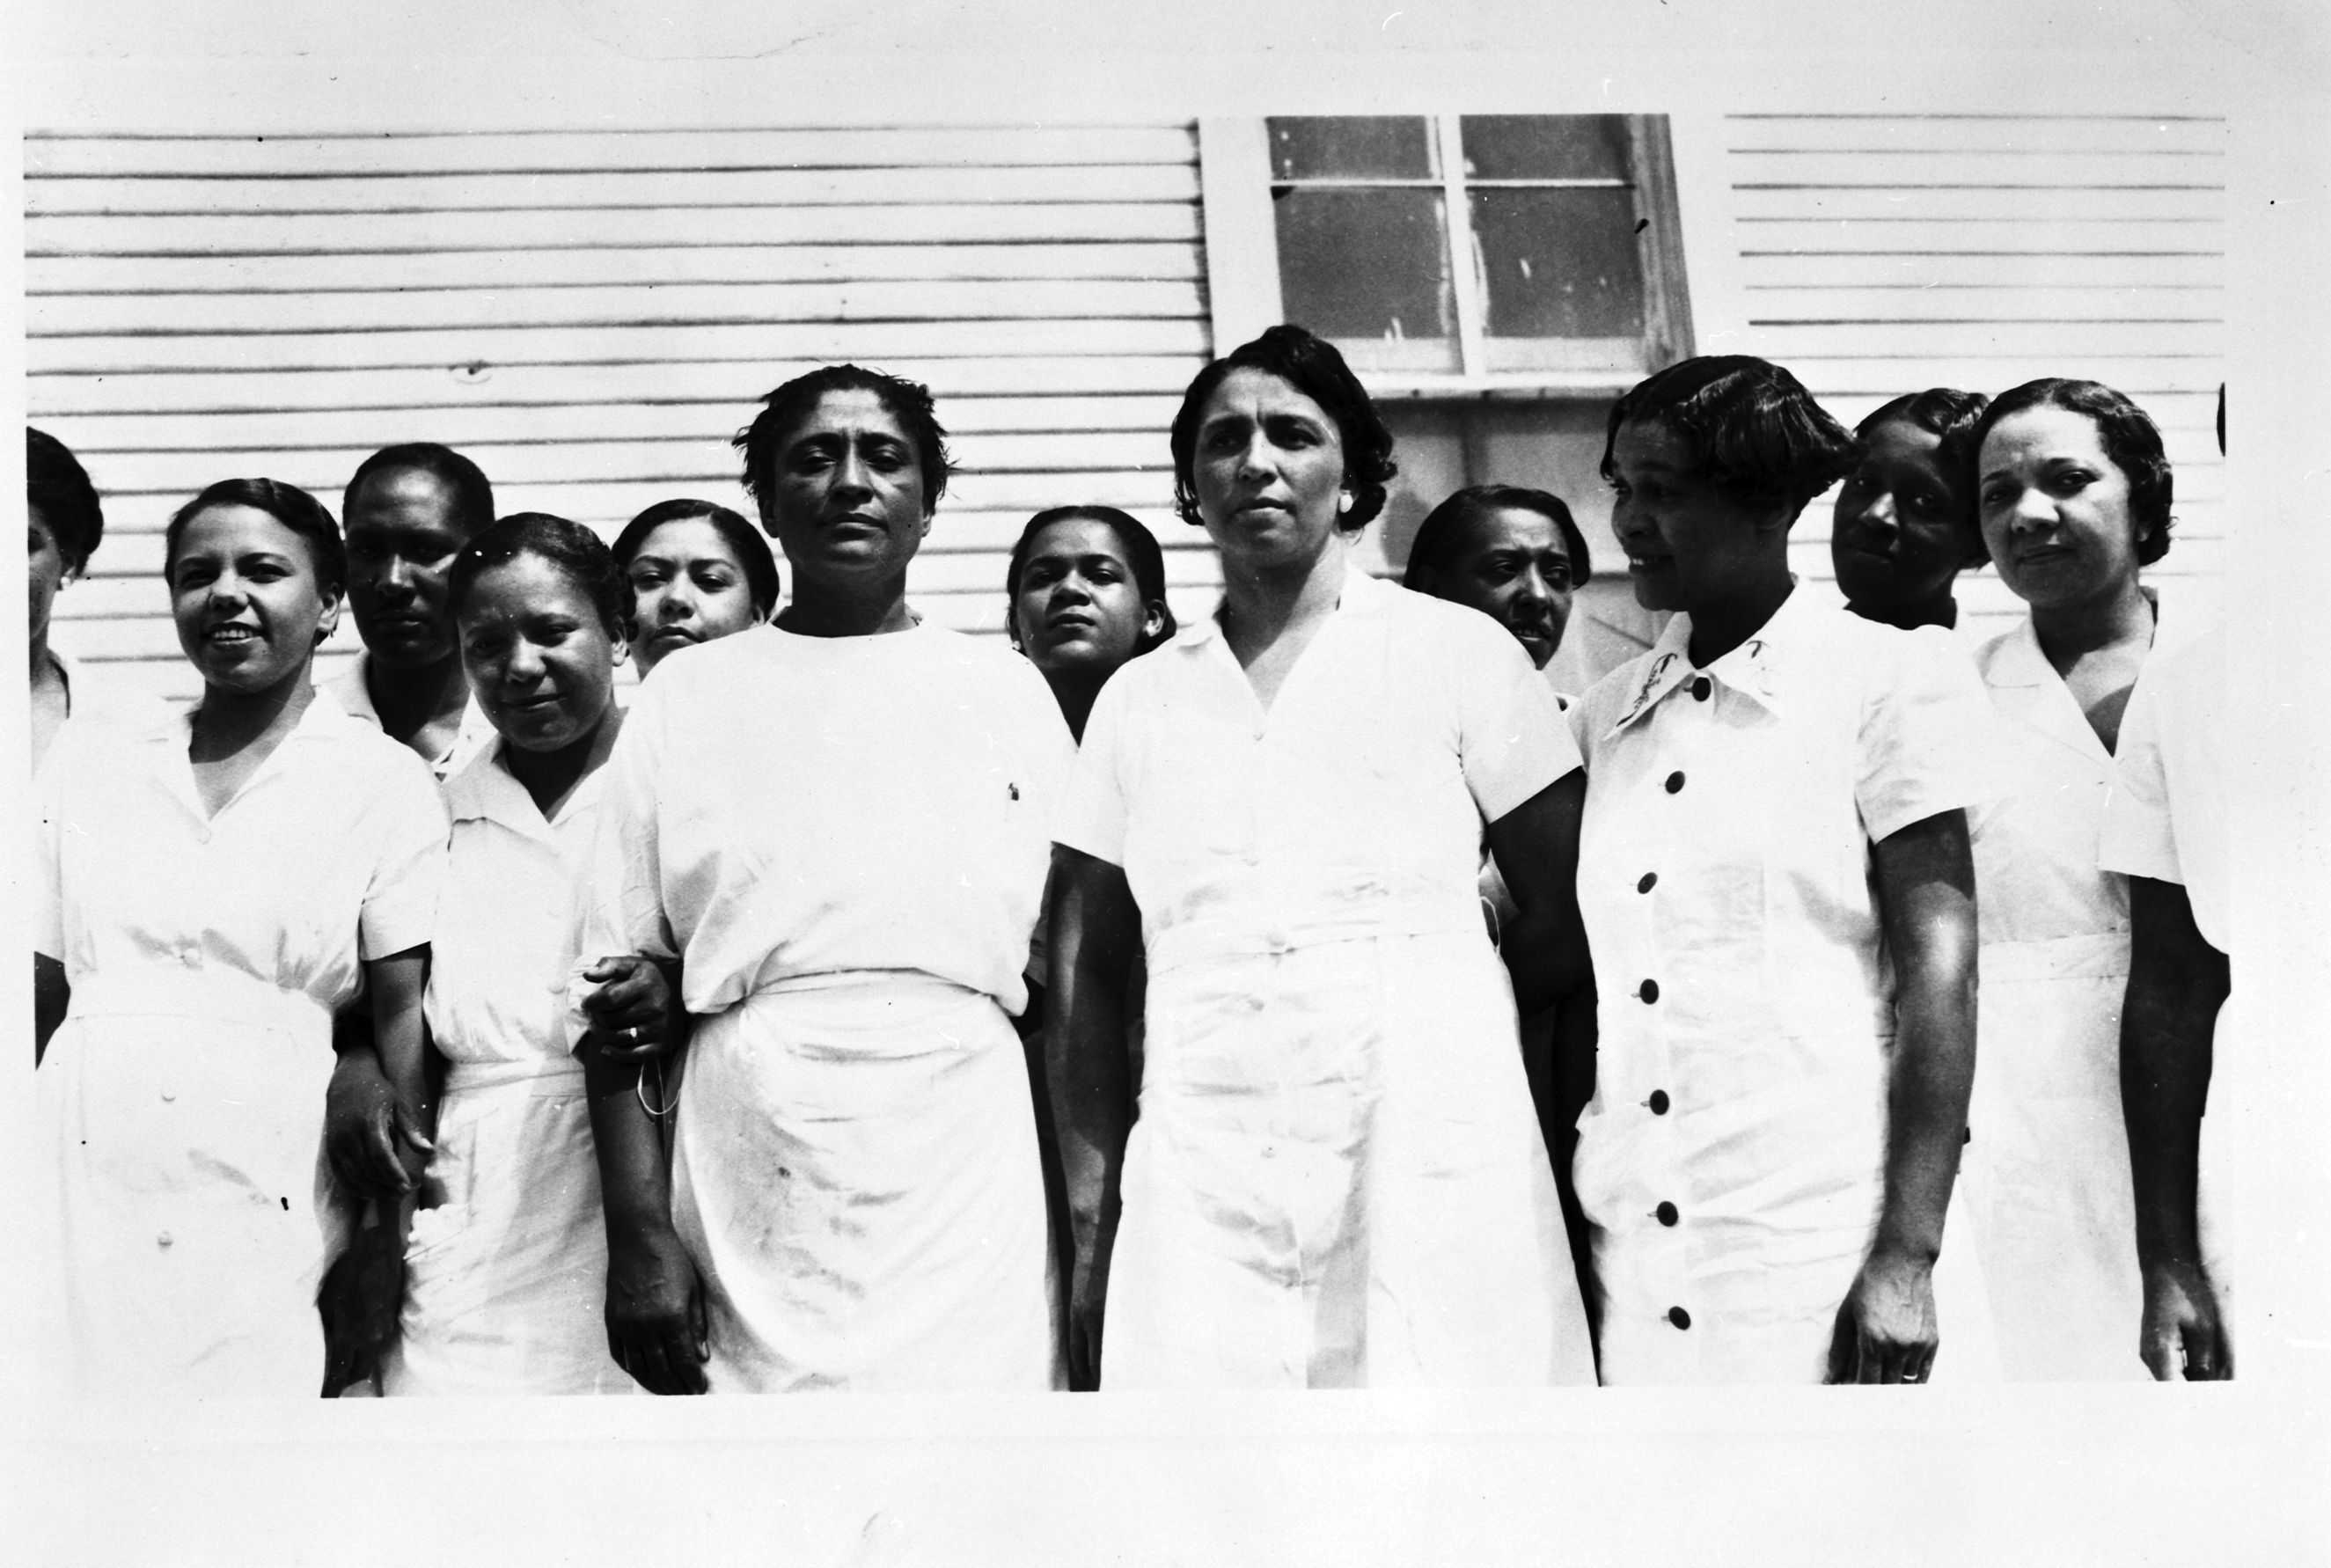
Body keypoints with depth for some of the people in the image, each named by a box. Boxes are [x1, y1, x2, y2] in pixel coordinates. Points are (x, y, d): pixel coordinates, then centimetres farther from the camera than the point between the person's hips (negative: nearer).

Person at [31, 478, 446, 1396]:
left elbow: (405, 1013, -2)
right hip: (72, 1208, 3)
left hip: (262, 1230, -2)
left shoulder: (384, 783, 2)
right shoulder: (88, 764, 12)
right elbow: (40, 996, 13)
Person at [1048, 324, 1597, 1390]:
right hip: (1198, 1171, 2)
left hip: (1428, 1151, -2)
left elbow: (1568, 922, 7)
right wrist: (1092, 1218, 5)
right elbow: (1088, 977, 13)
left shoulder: (1457, 652, 7)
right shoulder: (1138, 698, 15)